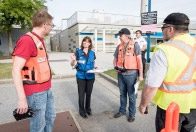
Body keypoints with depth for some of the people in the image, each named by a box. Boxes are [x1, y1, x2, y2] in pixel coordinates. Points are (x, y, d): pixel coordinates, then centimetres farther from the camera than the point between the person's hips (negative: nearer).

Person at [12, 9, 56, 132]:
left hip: (47, 89, 9)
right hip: (36, 92, -9)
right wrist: (22, 99, -22)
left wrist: (47, 86, 16)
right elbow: (16, 70, -21)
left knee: (50, 117, 22)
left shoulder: (40, 40, 10)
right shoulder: (27, 40, -18)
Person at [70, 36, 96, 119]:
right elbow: (73, 65, -6)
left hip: (90, 77, 3)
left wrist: (95, 67, -8)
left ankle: (88, 109, 35)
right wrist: (73, 60, -27)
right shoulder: (78, 52, -6)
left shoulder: (92, 53, 4)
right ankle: (82, 111, 25)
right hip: (81, 77, -3)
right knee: (81, 94, 6)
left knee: (88, 93, 14)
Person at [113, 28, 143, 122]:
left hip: (131, 74, -5)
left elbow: (139, 60, -7)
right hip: (121, 74, 5)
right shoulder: (119, 46, 9)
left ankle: (132, 113, 25)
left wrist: (141, 74, -9)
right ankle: (122, 110, 35)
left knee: (131, 95, 8)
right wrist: (115, 66, -3)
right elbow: (115, 58, 18)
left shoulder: (135, 45, -5)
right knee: (122, 94, 18)